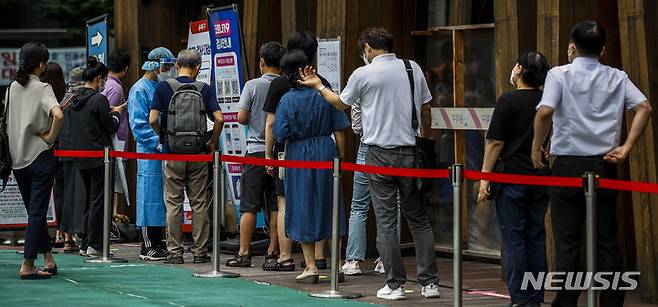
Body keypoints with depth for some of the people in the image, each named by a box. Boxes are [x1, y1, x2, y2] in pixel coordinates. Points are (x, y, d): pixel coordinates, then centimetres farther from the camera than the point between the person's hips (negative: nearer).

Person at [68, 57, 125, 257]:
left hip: (80, 157, 8)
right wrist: (116, 114, 9)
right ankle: (94, 246, -2)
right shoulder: (99, 100, -15)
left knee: (89, 199, 16)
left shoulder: (75, 100, 8)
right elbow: (111, 127, -12)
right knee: (98, 200, -2)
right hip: (99, 156, -8)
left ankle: (85, 244, 17)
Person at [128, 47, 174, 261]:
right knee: (150, 196, -5)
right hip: (149, 151, -7)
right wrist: (158, 142, -19)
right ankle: (148, 246, -1)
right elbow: (138, 124, -13)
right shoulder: (139, 90, -7)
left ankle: (158, 243, 15)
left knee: (163, 196, 9)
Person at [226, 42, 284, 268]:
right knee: (276, 206, 6)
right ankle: (272, 253, 5)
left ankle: (244, 253, 2)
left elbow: (242, 118, -6)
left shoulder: (253, 86, -7)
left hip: (257, 150, -2)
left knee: (249, 206, 2)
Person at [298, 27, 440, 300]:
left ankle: (395, 285, 1)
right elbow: (426, 109, 12)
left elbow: (340, 103, 13)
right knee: (418, 218, 9)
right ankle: (429, 282, 7)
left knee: (386, 221, 1)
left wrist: (317, 85, 29)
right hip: (411, 151, 3)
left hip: (380, 152, -3)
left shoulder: (363, 74, -4)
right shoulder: (413, 68, 5)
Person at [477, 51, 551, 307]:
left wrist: (485, 178, -7)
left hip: (513, 178, -6)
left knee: (514, 239, -2)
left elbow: (495, 143, -11)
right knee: (536, 238, 10)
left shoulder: (508, 101, -10)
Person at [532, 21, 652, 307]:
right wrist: (626, 148, -3)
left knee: (567, 241, 1)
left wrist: (536, 148, -4)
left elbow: (545, 112, -17)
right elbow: (644, 108, -3)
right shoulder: (617, 78, 9)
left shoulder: (560, 75, -3)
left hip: (568, 165, -3)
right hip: (604, 165, 3)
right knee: (607, 240, 7)